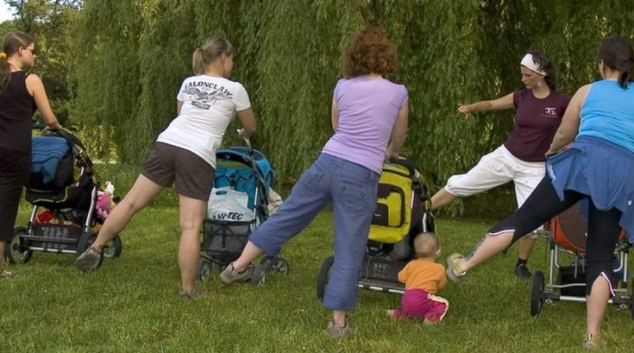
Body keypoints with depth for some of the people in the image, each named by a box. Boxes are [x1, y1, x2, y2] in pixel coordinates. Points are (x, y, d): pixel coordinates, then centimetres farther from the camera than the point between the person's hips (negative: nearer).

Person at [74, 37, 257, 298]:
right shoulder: (235, 89, 7)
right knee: (191, 226, -4)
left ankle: (95, 248, 14)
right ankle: (188, 289, -1)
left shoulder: (188, 83, 18)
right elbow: (251, 127, 21)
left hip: (167, 144, 4)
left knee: (132, 201, 12)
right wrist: (242, 135, 44)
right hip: (198, 156, -4)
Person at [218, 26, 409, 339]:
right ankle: (338, 321, 8)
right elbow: (398, 137, 20)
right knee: (349, 249, 3)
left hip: (327, 163, 3)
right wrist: (389, 153, 43)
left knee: (286, 216, 18)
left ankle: (238, 266, 27)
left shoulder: (343, 87, 7)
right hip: (361, 176, -3)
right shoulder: (398, 93, 2)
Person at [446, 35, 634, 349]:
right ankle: (593, 336, 2)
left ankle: (463, 265, 8)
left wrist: (549, 152, 50)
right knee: (601, 257, 6)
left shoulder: (588, 92, 18)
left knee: (524, 218, 5)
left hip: (587, 159, -2)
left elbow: (564, 136, 29)